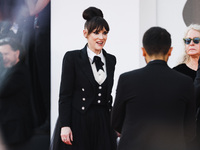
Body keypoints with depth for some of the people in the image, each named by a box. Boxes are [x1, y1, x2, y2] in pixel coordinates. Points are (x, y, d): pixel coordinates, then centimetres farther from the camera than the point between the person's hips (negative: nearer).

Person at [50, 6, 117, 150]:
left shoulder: (111, 60, 12)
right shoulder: (72, 58, -3)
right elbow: (64, 95, -6)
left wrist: (112, 124, 14)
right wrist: (64, 126, -14)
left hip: (103, 123, 5)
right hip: (78, 123, -4)